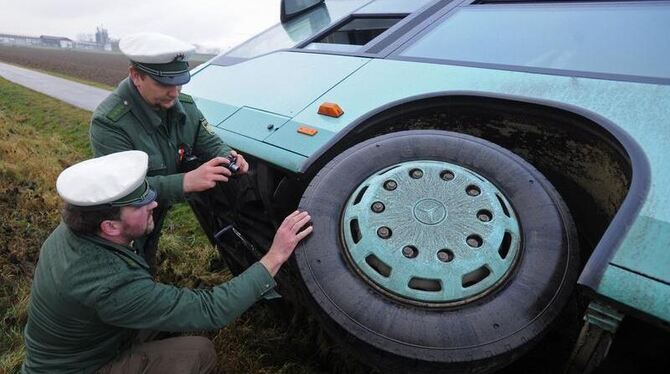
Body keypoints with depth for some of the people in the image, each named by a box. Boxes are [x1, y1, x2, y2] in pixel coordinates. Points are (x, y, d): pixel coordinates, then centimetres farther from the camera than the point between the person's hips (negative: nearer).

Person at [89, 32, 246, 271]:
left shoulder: (184, 105, -13)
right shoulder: (109, 122, -33)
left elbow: (208, 141, -4)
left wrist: (226, 156, -28)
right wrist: (186, 181, -49)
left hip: (156, 215, 6)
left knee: (146, 270, 30)